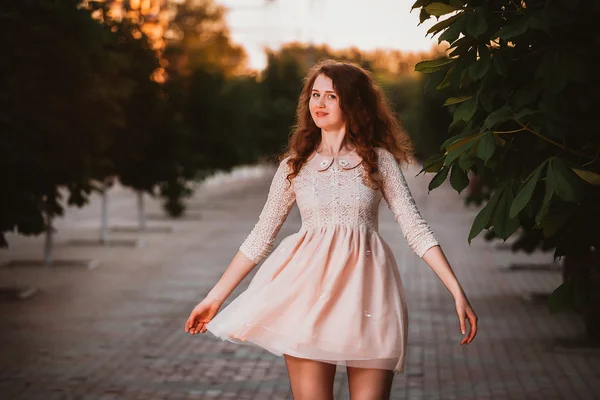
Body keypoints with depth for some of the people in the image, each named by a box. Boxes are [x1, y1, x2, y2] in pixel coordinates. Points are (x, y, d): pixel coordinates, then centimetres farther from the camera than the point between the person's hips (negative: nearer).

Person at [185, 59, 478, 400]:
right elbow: (261, 236, 15)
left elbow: (416, 228, 3)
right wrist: (215, 298, 13)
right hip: (309, 293, 1)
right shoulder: (295, 166, 11)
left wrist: (458, 291, -6)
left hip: (366, 291, -1)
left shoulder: (379, 161, 7)